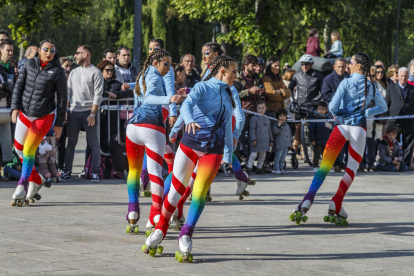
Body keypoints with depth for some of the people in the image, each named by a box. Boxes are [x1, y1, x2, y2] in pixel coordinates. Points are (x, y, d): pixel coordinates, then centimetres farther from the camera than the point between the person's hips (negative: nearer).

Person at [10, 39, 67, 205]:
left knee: (28, 150, -11)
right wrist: (15, 107, -7)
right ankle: (36, 179, 31)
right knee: (19, 148, 12)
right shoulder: (29, 65, 0)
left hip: (44, 116, -5)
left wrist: (59, 124, -4)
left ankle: (23, 185, 6)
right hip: (24, 113, 5)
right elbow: (19, 85, 5)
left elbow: (62, 98, -6)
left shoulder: (57, 72, -10)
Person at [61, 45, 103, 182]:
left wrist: (92, 114, -13)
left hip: (88, 112, -5)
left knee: (94, 144, -3)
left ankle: (95, 172, -1)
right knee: (70, 144, 6)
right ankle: (67, 171, 10)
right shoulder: (74, 72, 16)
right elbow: (68, 92, 17)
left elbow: (98, 95, -6)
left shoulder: (96, 72, 0)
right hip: (73, 112, 5)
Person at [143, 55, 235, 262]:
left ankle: (186, 237, 2)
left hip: (213, 150, 4)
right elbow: (187, 105, -22)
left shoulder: (227, 95, 16)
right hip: (190, 144, -4)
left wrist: (229, 154, 27)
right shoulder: (202, 87, -3)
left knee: (199, 193, -9)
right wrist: (189, 121, -44)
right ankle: (160, 230, 20)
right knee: (176, 189, 1)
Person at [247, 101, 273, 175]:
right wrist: (253, 139, -18)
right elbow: (252, 129, -12)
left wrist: (271, 140, 18)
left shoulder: (267, 119, 14)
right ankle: (248, 168, -2)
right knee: (253, 154, -8)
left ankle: (259, 168, 20)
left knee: (262, 155, 11)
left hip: (265, 141, 7)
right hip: (257, 141, -7)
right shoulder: (254, 118, -8)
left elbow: (269, 130, 20)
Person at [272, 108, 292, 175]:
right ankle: (276, 169, -2)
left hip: (286, 145, 7)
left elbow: (289, 134, 23)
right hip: (279, 145, -7)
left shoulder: (287, 125, 15)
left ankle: (281, 169, 20)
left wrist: (290, 141, 21)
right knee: (278, 157, -6)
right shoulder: (276, 125, -7)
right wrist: (279, 125, -29)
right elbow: (275, 131, -23)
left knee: (283, 158, 13)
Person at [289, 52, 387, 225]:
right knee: (352, 168, 4)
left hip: (342, 125, -2)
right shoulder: (371, 87, 10)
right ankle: (335, 208, -8)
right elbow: (383, 107, 22)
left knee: (325, 165, -1)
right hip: (360, 128, 2)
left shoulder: (346, 83, -2)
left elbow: (332, 106, -10)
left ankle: (306, 203, -13)